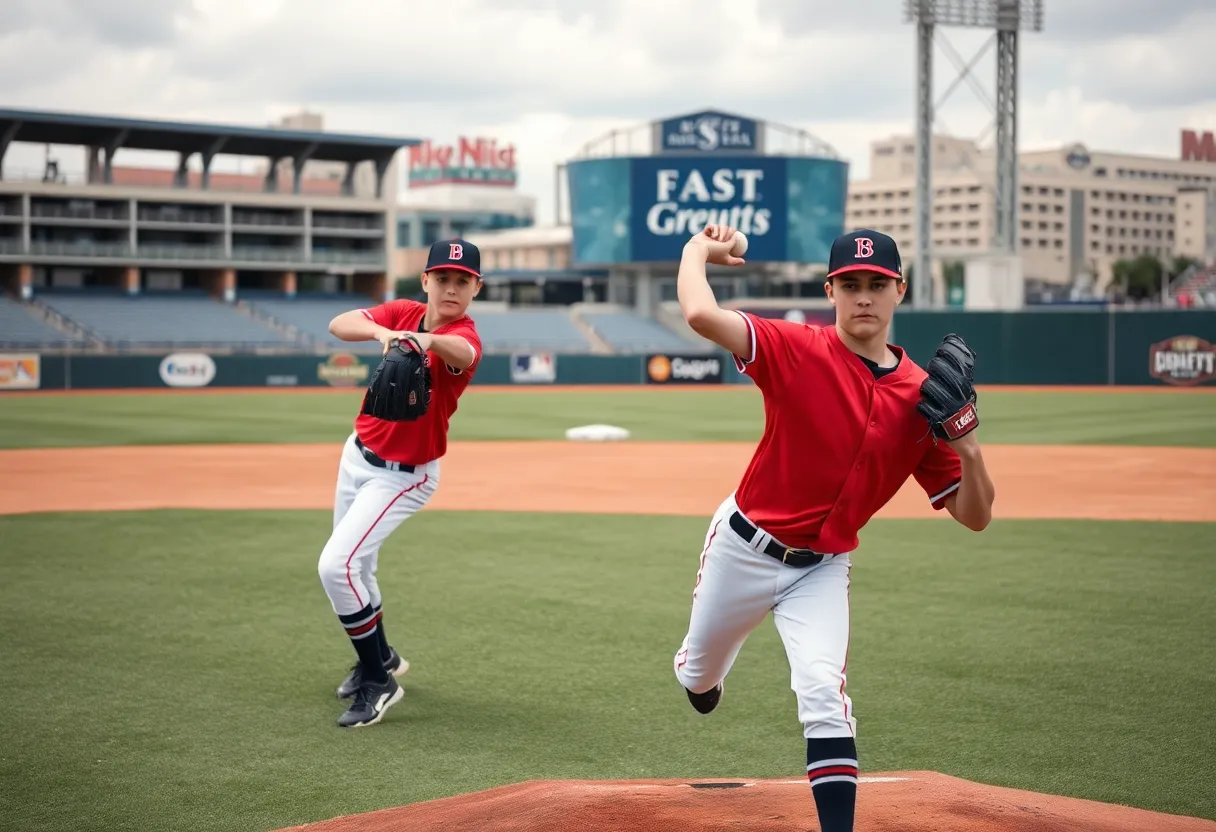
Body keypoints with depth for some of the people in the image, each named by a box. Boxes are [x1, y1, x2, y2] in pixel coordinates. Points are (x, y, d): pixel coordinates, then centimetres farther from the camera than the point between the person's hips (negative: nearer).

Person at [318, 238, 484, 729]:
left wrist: (428, 339, -68)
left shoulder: (463, 336, -21)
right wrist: (380, 331, -40)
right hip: (358, 456, 7)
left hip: (403, 476, -7)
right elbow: (339, 325, -19)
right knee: (352, 569, 20)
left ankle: (379, 682, -4)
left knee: (337, 565, -19)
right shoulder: (404, 313, -4)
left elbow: (462, 353, -46)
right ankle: (379, 657, 44)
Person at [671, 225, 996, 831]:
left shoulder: (921, 397, -7)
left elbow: (974, 516, -6)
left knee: (823, 690, -21)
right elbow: (701, 315, -33)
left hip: (821, 570, 1)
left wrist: (969, 449, -24)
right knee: (698, 676, 21)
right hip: (744, 548, 0)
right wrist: (698, 250, -15)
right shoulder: (799, 351, -16)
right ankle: (699, 671, 60)